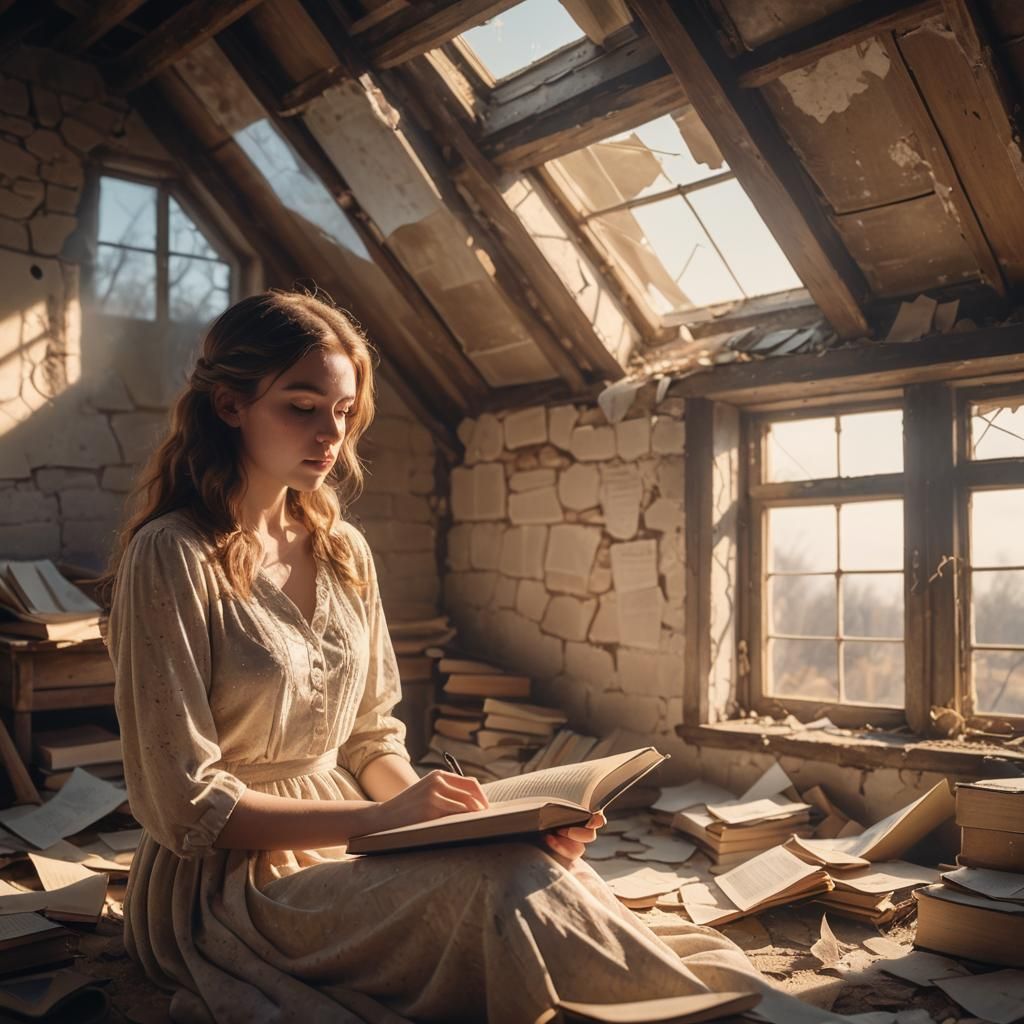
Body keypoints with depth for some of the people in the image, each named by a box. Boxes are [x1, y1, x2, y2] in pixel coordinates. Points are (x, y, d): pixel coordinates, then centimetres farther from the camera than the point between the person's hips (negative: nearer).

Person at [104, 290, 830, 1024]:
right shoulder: (172, 557, -14)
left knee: (550, 860, -22)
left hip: (346, 851, 6)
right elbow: (185, 806, -16)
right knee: (511, 881, -28)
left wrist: (458, 814, -8)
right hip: (228, 886, -6)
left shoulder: (344, 551, 6)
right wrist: (382, 819, -22)